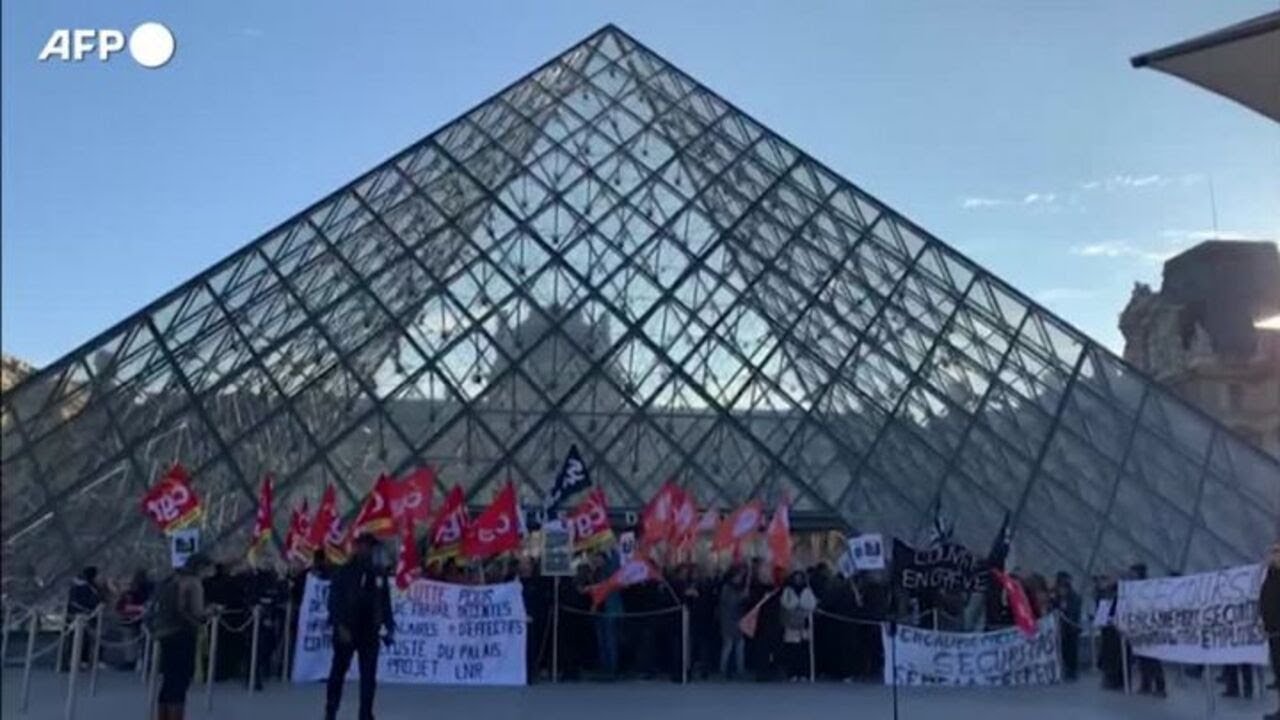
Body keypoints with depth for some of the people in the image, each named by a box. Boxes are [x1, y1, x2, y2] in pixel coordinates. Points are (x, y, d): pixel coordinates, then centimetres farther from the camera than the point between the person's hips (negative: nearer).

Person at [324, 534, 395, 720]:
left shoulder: (379, 573, 7)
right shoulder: (343, 572, -3)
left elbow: (385, 602, 10)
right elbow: (334, 601, -7)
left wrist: (389, 626, 3)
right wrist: (340, 626, -17)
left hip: (369, 632, 3)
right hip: (346, 631, -3)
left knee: (369, 676, 0)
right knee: (338, 673, 9)